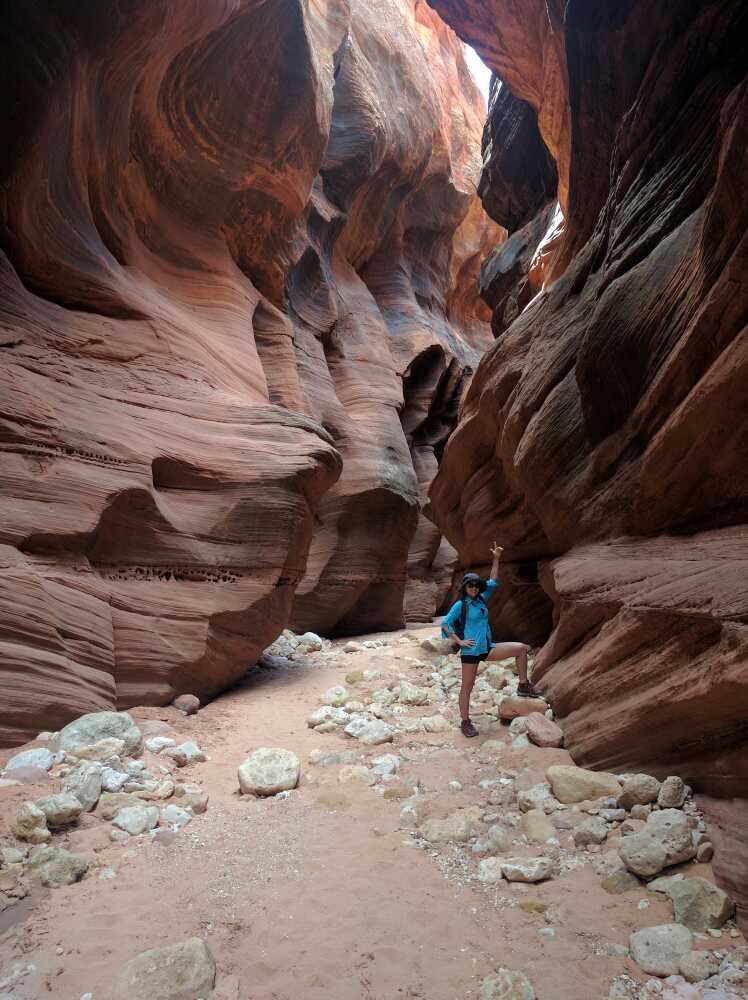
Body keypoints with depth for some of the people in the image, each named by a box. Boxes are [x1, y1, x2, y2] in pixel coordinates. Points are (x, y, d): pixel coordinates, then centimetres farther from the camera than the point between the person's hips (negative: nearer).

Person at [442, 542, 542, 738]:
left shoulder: (481, 600, 7)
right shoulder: (460, 605, -9)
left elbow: (493, 582, 12)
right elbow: (445, 624, -8)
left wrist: (496, 559, 5)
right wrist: (460, 641, -14)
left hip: (487, 648, 6)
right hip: (471, 651, -6)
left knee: (522, 649, 0)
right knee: (467, 687, 1)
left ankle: (523, 685, 7)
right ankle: (465, 722, 15)